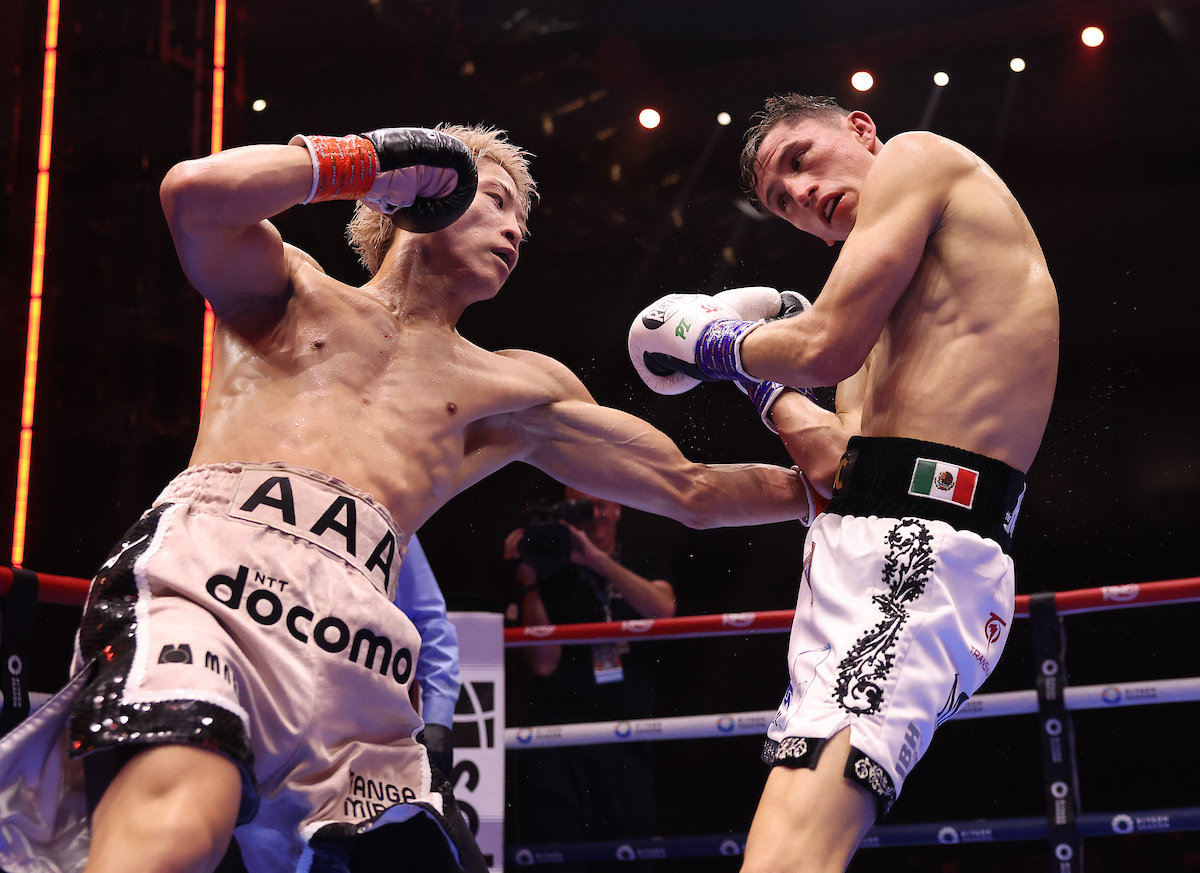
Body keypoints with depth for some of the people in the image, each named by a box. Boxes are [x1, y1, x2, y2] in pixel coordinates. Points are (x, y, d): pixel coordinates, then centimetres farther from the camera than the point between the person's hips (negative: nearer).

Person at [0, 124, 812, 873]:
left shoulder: (517, 390, 31)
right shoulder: (294, 289, 24)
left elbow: (690, 490, 33)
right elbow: (196, 196, 3)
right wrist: (364, 159, 13)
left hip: (351, 637, 4)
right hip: (212, 560, -4)